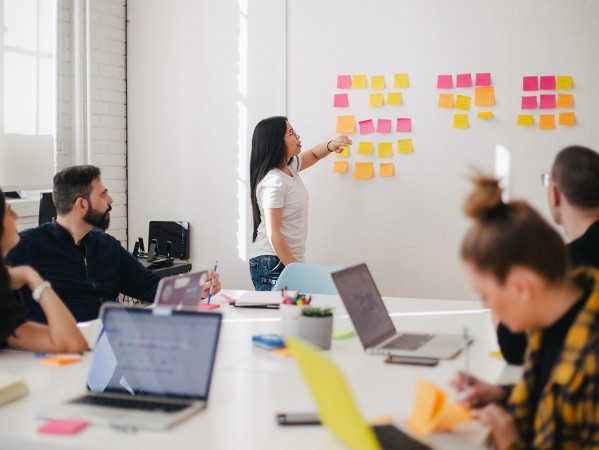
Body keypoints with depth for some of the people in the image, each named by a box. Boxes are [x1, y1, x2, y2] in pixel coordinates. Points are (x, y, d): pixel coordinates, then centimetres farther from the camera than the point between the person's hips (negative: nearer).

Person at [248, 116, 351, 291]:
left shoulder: (289, 167, 9)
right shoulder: (273, 181, -18)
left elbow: (313, 154, 29)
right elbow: (273, 234, -20)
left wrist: (331, 145, 6)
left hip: (289, 260, 9)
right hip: (273, 264, -9)